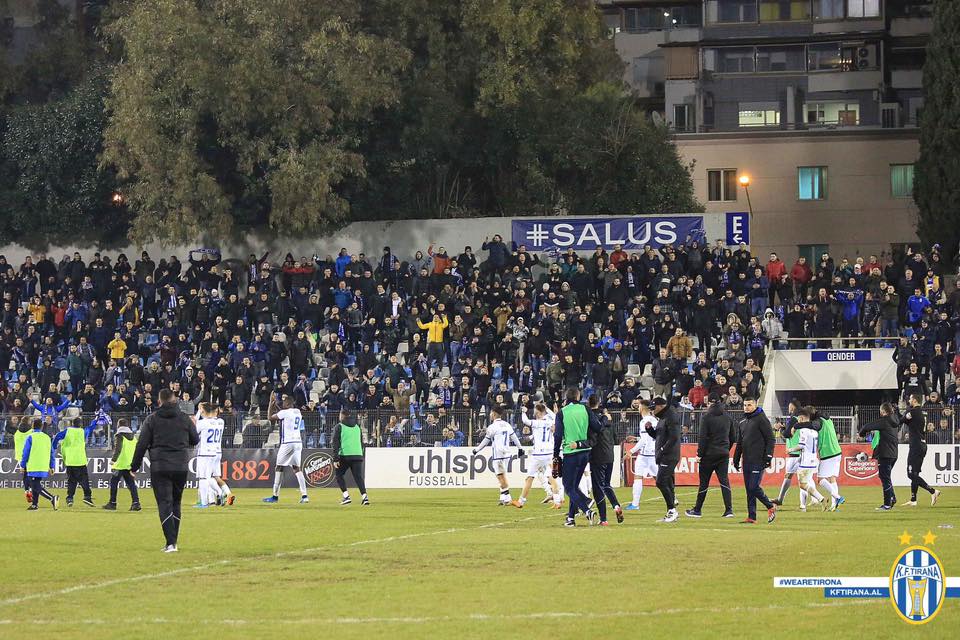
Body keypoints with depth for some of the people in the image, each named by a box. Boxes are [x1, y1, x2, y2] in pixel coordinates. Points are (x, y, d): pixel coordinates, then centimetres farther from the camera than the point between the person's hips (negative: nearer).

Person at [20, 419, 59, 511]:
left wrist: (22, 465, 3)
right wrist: (51, 467, 19)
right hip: (44, 468, 6)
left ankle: (52, 498, -26)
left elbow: (25, 453, -7)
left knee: (36, 487, -9)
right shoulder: (47, 438, 10)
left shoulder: (30, 437, -6)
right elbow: (52, 453, 13)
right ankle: (34, 504, 19)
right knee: (36, 485, 19)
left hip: (33, 468, -6)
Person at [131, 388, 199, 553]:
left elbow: (142, 444, -3)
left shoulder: (152, 419, -2)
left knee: (164, 503, -5)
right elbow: (195, 441, 13)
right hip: (181, 467, 3)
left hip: (159, 467, -3)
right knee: (176, 503, 16)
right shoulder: (184, 418, 4)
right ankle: (173, 541, 17)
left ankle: (171, 542, -17)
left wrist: (135, 466, 5)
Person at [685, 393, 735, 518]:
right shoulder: (727, 417, 7)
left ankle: (697, 510, 14)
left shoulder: (707, 417, -9)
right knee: (724, 480, 1)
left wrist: (699, 454, -7)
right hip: (724, 454, 4)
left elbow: (703, 438, -12)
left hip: (709, 454, -4)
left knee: (704, 482, 4)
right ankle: (729, 509, -11)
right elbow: (733, 437, 12)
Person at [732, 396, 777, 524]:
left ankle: (770, 507, 7)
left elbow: (770, 439, -9)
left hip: (758, 461, -8)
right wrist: (736, 459, 20)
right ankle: (751, 517, 7)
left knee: (754, 487, -13)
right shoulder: (743, 422, 18)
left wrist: (768, 457, -15)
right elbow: (739, 442, 25)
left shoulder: (761, 419, -6)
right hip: (746, 461, 8)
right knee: (749, 489, 5)